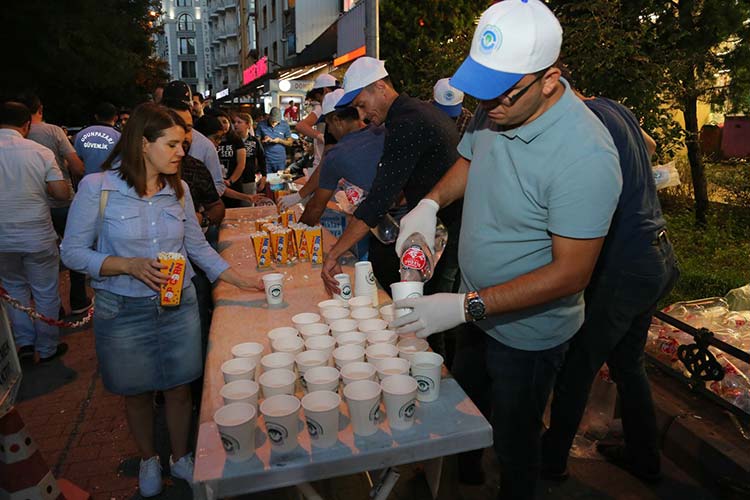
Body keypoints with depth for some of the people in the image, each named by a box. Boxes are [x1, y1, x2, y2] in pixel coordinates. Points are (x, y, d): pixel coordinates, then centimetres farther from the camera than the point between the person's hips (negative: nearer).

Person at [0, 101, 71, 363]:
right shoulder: (41, 152, -10)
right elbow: (63, 193, -10)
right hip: (38, 237, -2)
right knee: (46, 293, 12)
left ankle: (24, 342, 23)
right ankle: (47, 348, 23)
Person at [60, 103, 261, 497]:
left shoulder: (178, 189, 0)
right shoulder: (97, 187, -12)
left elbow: (198, 247, 8)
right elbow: (72, 251, -8)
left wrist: (240, 280, 2)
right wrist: (130, 265, -22)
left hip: (179, 305, 3)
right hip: (123, 311, -2)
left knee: (179, 388, 13)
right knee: (136, 393, 16)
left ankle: (180, 458, 39)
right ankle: (148, 460, 44)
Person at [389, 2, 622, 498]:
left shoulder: (586, 157, -32)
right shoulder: (495, 110, -10)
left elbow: (571, 273, -29)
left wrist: (465, 307, -33)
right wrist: (430, 202, -9)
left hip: (528, 333, -7)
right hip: (478, 309, 8)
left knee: (514, 439, 18)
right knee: (464, 406, 30)